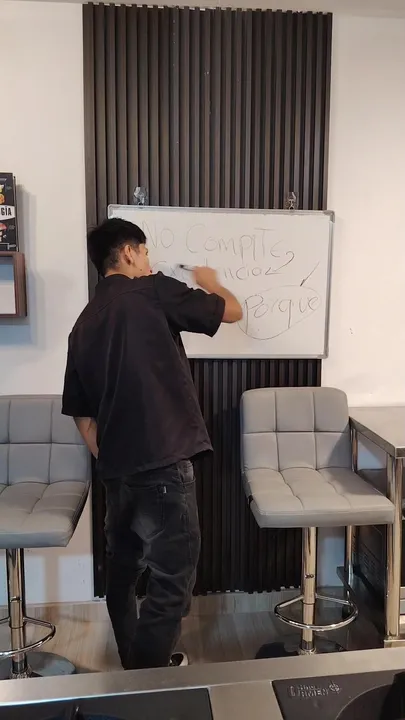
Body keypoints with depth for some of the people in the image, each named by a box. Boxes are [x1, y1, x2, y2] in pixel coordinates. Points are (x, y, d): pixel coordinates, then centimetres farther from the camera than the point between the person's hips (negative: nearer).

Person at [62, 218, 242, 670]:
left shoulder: (84, 324, 12)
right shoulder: (153, 292, -6)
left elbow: (82, 415, 13)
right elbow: (232, 311, 5)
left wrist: (109, 463, 20)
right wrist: (209, 282, 25)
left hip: (116, 471, 8)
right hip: (163, 466, -8)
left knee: (123, 572, 22)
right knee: (172, 582, 3)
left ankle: (135, 669, 41)